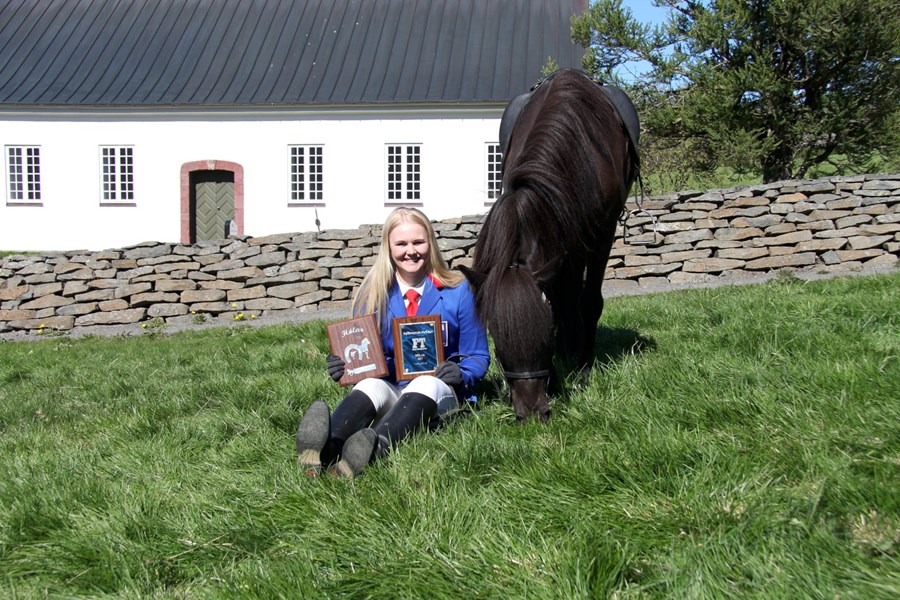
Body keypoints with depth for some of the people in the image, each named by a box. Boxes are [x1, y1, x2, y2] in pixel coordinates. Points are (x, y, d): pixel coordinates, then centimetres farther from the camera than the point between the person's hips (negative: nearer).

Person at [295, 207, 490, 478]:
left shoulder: (457, 291, 3)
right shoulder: (373, 293, 7)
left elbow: (478, 356, 7)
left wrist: (462, 373, -16)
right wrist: (345, 366, -12)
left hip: (439, 393, -1)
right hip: (389, 389, 1)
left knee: (428, 383, -36)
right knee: (371, 385, -33)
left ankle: (375, 448, -64)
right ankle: (328, 447, -65)